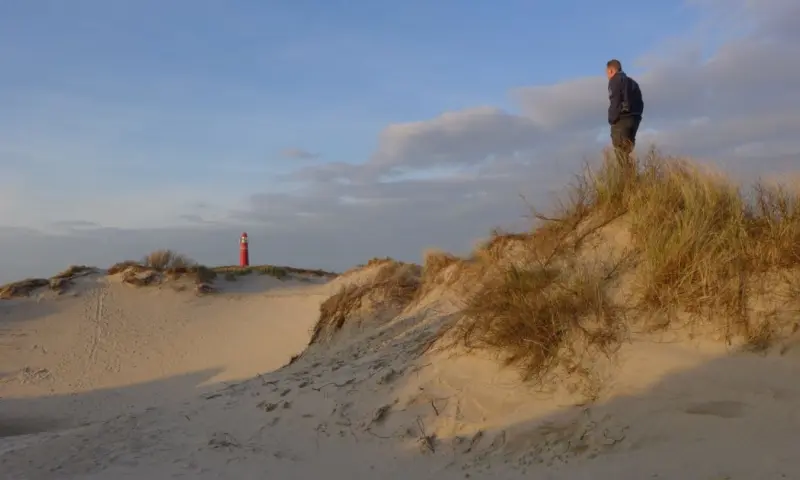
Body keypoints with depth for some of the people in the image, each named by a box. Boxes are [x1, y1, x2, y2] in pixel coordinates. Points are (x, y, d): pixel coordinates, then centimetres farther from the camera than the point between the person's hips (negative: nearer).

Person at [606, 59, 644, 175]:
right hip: (634, 118, 8)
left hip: (621, 119, -8)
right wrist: (636, 116, 14)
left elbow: (615, 101, -14)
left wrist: (611, 120, -10)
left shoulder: (615, 81, -3)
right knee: (627, 150, 12)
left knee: (621, 151, -9)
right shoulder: (632, 82, 22)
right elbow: (640, 102, 16)